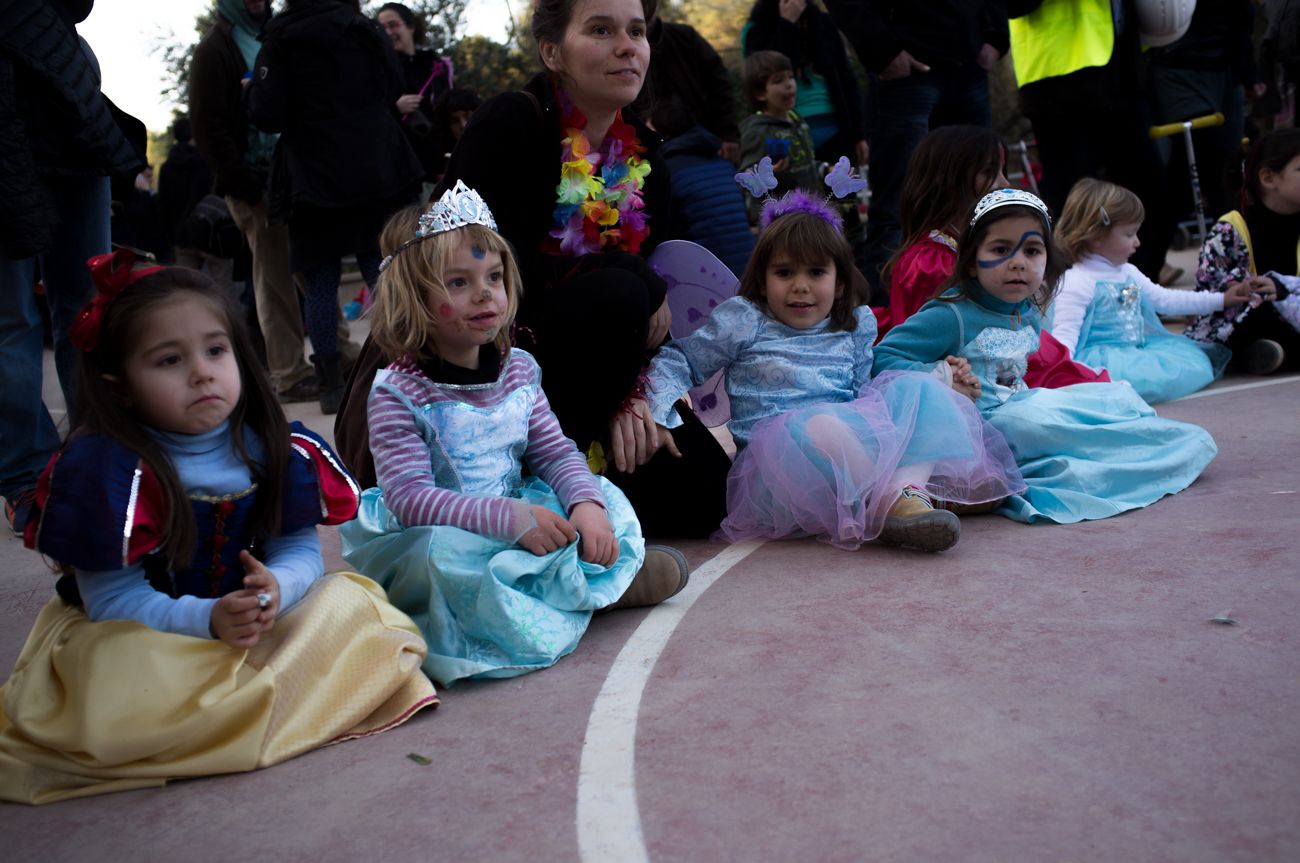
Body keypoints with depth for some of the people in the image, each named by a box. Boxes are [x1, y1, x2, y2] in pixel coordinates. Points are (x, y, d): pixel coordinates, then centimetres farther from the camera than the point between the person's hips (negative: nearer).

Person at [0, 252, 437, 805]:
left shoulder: (271, 449, -5)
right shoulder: (103, 469, -17)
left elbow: (300, 549, -3)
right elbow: (114, 600, -18)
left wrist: (277, 585, -28)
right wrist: (208, 620, -34)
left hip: (256, 625, 4)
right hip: (139, 639, -4)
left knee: (352, 601, -13)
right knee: (118, 701, -35)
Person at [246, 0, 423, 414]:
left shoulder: (281, 37, -7)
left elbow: (266, 114, -11)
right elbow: (394, 89, 16)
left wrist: (254, 89, 8)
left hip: (315, 179, -3)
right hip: (377, 174, 3)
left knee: (320, 283, 4)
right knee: (382, 272, 8)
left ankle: (331, 385, 5)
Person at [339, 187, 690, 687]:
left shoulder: (518, 369, 3)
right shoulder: (396, 394, -15)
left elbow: (555, 453, 3)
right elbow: (410, 497, -23)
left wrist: (587, 503, -20)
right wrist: (512, 518, -32)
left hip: (518, 514, 6)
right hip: (427, 536, -5)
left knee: (604, 496, -4)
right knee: (445, 551, -38)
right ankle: (589, 587, -20)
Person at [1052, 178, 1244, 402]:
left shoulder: (1129, 273, 15)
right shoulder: (1076, 283, -16)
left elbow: (1165, 299, 23)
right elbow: (1065, 335, -21)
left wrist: (1221, 300, 24)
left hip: (1138, 349, 10)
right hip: (1103, 358, -9)